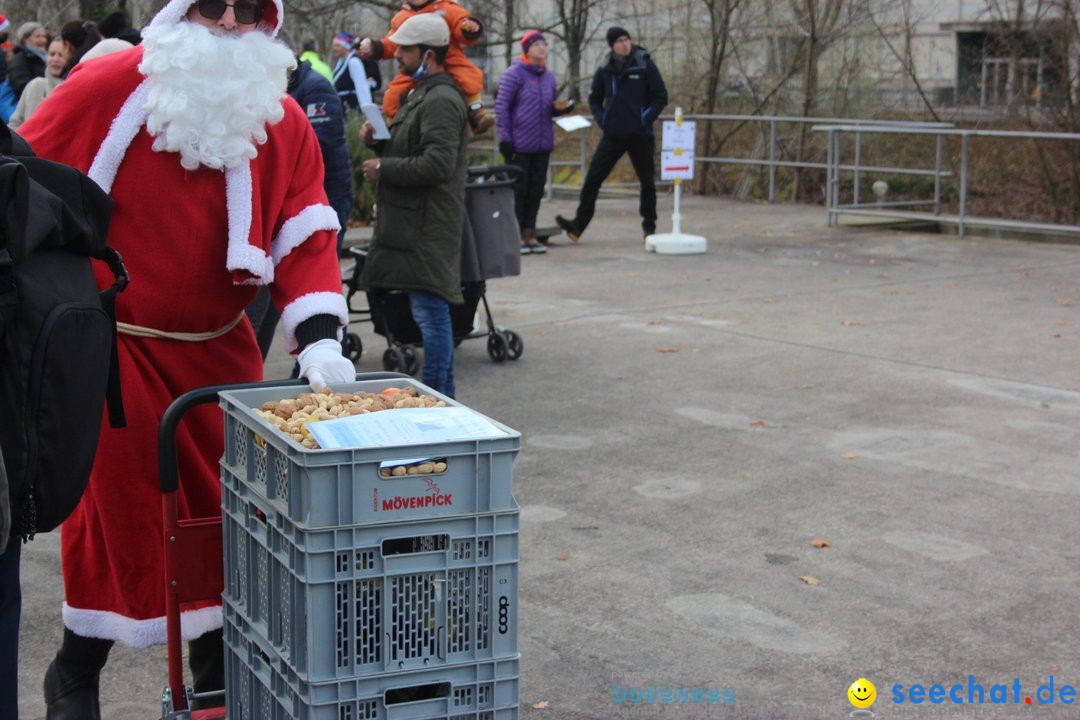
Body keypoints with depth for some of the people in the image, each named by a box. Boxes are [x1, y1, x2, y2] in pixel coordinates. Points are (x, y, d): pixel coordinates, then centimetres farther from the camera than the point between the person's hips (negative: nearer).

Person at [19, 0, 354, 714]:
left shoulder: (285, 124, -2)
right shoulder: (106, 88, -12)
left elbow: (304, 235, -6)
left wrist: (318, 333, -20)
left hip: (217, 347, 4)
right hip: (108, 344, -4)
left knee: (230, 496, 9)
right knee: (116, 500, -1)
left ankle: (217, 657, 29)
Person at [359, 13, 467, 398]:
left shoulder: (441, 101, -15)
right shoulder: (422, 95, 20)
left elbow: (437, 163, -25)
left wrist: (383, 168, -15)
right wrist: (379, 140, 9)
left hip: (427, 225, -11)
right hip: (413, 221, 11)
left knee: (430, 311, -8)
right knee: (431, 312, 15)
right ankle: (443, 394, 23)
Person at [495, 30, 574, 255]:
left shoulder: (549, 76, 14)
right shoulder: (513, 74, -6)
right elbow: (501, 107, -9)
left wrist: (559, 107, 0)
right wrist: (505, 138, -14)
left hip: (542, 144, 6)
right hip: (519, 145, -6)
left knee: (536, 190, 9)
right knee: (518, 190, -1)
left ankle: (529, 234, 17)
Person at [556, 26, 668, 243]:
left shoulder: (645, 66, -4)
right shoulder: (605, 70, 4)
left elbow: (661, 97, 1)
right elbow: (594, 99, 16)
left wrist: (646, 119, -8)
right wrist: (602, 119, 2)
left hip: (640, 136, -2)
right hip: (612, 136, 2)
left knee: (647, 182, 7)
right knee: (592, 179, -5)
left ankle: (649, 226, 20)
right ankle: (579, 224, -3)